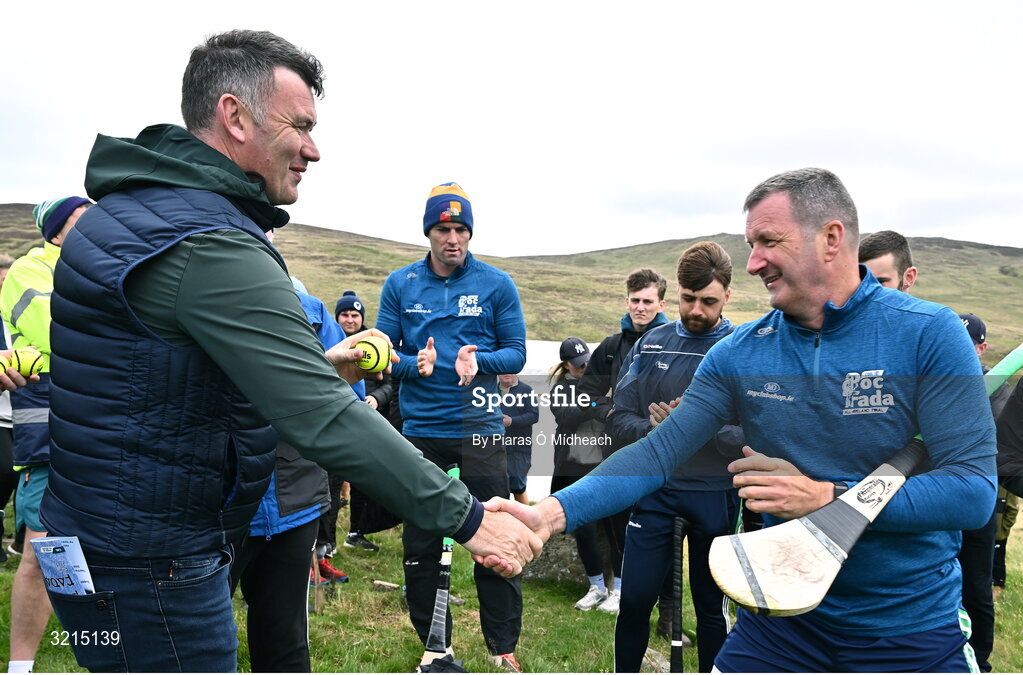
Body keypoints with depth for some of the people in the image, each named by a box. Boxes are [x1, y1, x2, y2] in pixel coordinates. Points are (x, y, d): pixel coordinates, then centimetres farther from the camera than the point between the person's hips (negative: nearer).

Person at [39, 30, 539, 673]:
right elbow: (327, 422, -31)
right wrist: (467, 518, -24)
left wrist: (318, 365, 12)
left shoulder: (136, 205, 8)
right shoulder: (210, 247, -25)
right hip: (146, 566, -10)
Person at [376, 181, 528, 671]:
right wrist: (415, 363, -17)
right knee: (420, 544, 10)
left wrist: (477, 361, -19)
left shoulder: (496, 284, 0)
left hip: (479, 429, -2)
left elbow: (516, 353, 1)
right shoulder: (400, 284, 4)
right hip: (420, 431, 2)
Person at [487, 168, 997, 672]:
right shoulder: (740, 353, -5)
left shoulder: (928, 333, -14)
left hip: (911, 632, -2)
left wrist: (824, 497, -28)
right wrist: (552, 512, -26)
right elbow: (657, 452, -12)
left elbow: (974, 490, -17)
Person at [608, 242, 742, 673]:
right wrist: (653, 430, -18)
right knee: (634, 600, 5)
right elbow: (619, 417, 2)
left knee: (711, 606, 13)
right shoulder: (651, 344, 4)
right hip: (654, 489, 2)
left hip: (716, 495, -2)